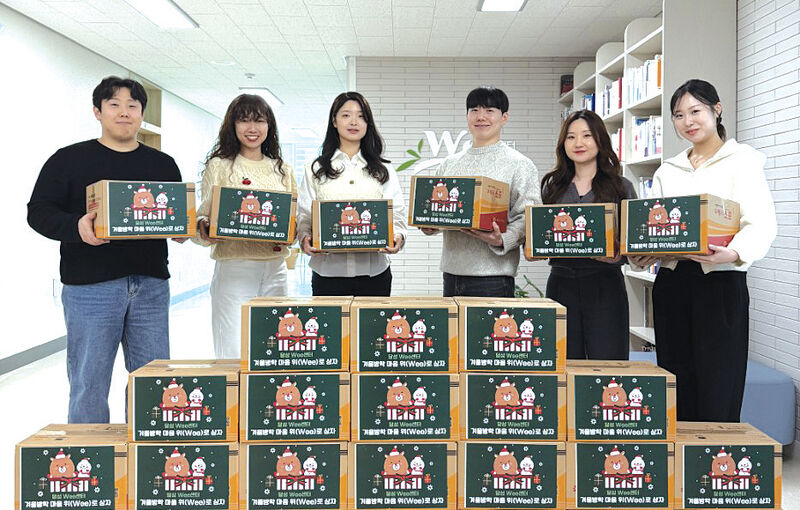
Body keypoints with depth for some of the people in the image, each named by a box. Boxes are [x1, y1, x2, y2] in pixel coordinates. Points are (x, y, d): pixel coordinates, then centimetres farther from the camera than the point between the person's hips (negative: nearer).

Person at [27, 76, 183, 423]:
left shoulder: (163, 165, 15)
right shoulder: (69, 160, 6)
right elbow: (39, 211, 0)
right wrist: (76, 227, -20)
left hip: (151, 284, 3)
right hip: (90, 286, -3)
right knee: (88, 385, 2)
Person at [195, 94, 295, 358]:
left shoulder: (282, 169, 14)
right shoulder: (219, 165, 2)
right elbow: (203, 216, -1)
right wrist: (204, 230, -23)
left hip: (275, 270, 4)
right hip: (233, 269, -4)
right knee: (234, 356, -5)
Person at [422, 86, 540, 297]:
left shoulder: (520, 164, 0)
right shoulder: (449, 164, 15)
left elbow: (528, 218, -7)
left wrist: (503, 240, -24)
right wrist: (428, 225, 0)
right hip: (451, 272, 5)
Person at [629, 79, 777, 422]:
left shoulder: (741, 160, 2)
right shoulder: (667, 171, 17)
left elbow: (762, 223, -10)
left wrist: (735, 253, -30)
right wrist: (643, 254, -6)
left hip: (720, 281, -4)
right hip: (671, 280, 5)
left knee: (717, 393, -3)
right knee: (677, 388, 8)